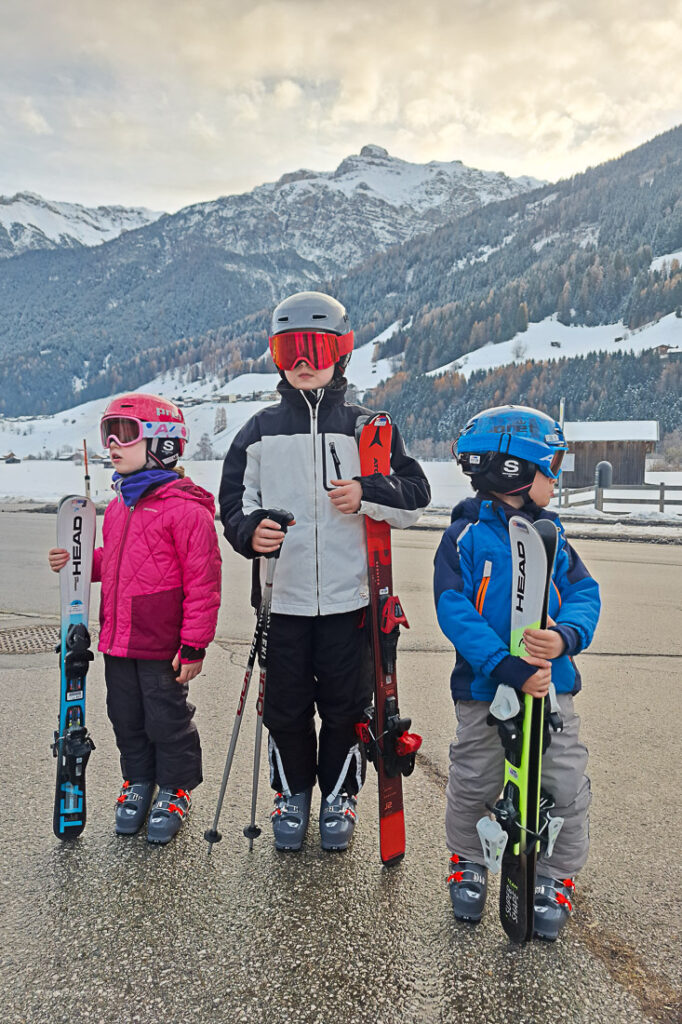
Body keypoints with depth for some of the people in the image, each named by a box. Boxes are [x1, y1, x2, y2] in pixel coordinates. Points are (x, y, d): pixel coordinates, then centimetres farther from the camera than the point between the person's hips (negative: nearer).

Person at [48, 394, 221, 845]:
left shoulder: (185, 508, -17)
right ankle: (138, 781, 38)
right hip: (118, 640, 7)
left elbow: (203, 582, -18)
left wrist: (194, 644, -18)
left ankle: (175, 789, 28)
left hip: (162, 647, -7)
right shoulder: (118, 507, 9)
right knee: (127, 718, 18)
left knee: (167, 719, 8)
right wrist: (75, 561, 5)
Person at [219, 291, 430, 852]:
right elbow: (234, 499, 11)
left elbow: (416, 497, 2)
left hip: (349, 596, -1)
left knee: (345, 706, 9)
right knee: (286, 707, 11)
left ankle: (340, 795, 31)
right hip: (282, 597, 1)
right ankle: (292, 793, 33)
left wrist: (367, 495, -16)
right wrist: (250, 531, -11)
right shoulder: (259, 431, 8)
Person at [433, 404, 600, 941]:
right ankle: (469, 863, 40)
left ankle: (557, 877, 31)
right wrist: (510, 667, -27)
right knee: (473, 786, 12)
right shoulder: (465, 537, -9)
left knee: (565, 790, 6)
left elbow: (584, 592, -1)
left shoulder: (551, 532, 5)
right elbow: (454, 611, -17)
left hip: (553, 685, 3)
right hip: (485, 689, -3)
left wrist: (567, 635, -24)